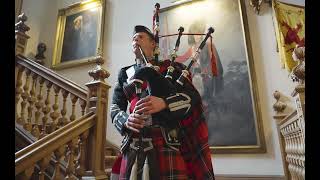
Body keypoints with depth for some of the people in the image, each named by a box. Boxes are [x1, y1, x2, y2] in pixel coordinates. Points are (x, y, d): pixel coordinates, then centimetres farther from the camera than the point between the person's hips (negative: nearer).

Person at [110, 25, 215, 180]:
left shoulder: (169, 67, 10)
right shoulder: (125, 74, 19)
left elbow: (193, 95, -1)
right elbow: (115, 108, 14)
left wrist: (164, 103, -20)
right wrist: (126, 120, -10)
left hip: (167, 144, -2)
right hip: (134, 148, 3)